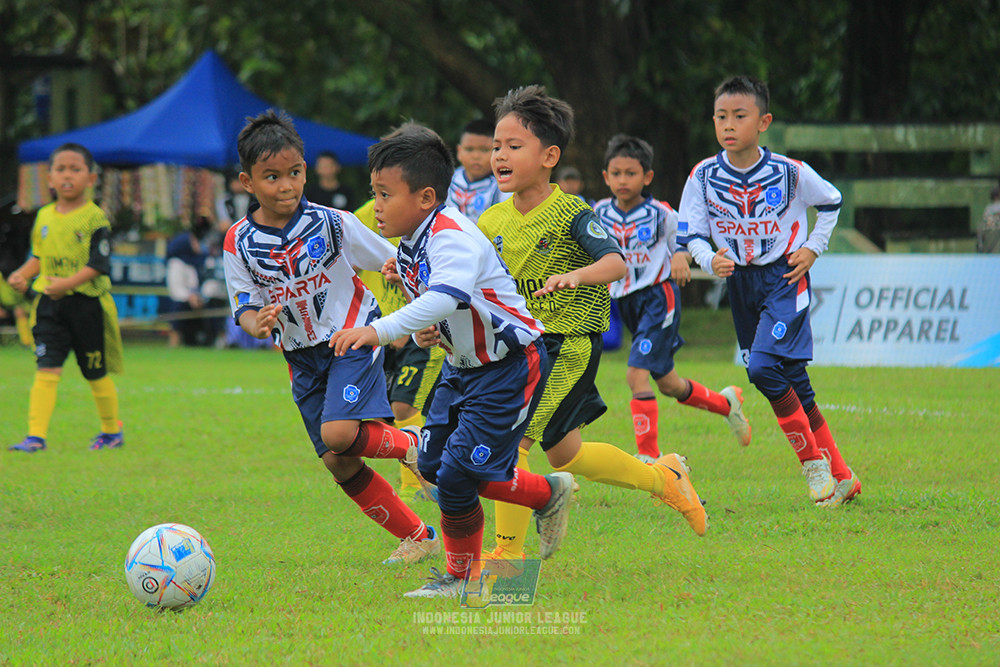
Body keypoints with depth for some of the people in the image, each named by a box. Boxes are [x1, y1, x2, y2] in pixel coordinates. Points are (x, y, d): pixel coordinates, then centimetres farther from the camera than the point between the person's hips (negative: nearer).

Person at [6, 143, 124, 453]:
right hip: (50, 304, 4)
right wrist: (22, 274, 2)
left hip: (87, 302, -4)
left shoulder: (95, 218, -10)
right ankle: (36, 436, -11)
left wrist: (68, 283, -29)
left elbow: (98, 264, -16)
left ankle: (112, 430, 30)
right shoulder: (44, 217, 8)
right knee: (46, 369, -8)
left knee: (96, 374, 10)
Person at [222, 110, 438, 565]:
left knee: (339, 433, -27)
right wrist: (258, 324, -26)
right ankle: (419, 537, 16)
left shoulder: (333, 224, -12)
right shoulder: (239, 243, -6)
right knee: (338, 463, 3)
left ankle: (415, 445, 2)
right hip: (303, 356, 4)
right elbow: (245, 307, -2)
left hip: (353, 339, -4)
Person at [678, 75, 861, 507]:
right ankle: (840, 478, 16)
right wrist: (711, 261, -20)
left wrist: (813, 248, -1)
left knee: (764, 367, -23)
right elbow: (690, 233, -2)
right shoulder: (704, 176, -5)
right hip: (740, 282, 4)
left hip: (785, 278, -4)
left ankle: (814, 461, -8)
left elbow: (831, 203, 8)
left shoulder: (790, 173, -11)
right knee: (794, 384, 7)